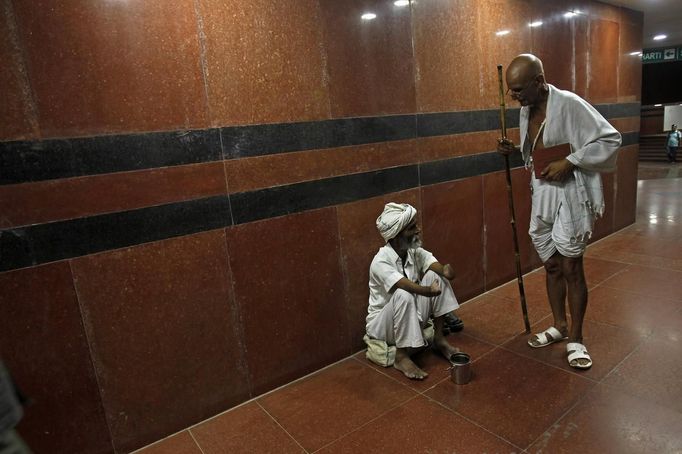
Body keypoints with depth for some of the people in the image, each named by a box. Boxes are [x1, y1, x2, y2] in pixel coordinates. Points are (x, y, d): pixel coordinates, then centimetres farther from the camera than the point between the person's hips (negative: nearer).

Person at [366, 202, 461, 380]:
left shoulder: (416, 252, -7)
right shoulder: (381, 262, -27)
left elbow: (439, 267, -21)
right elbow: (408, 286, -42)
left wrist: (446, 271, -43)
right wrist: (428, 290, -60)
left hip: (412, 318, 6)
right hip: (382, 324, -6)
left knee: (435, 276, -14)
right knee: (403, 295, -37)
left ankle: (439, 338, -2)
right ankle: (401, 357, -18)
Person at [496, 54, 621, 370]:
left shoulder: (569, 104, -16)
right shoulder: (526, 111, 6)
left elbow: (610, 139, -14)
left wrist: (569, 163, -22)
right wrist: (514, 150, -1)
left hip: (570, 195, -7)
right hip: (541, 195, 7)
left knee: (571, 267, 1)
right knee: (551, 265, 14)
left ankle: (575, 339, 17)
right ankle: (559, 326, 31)